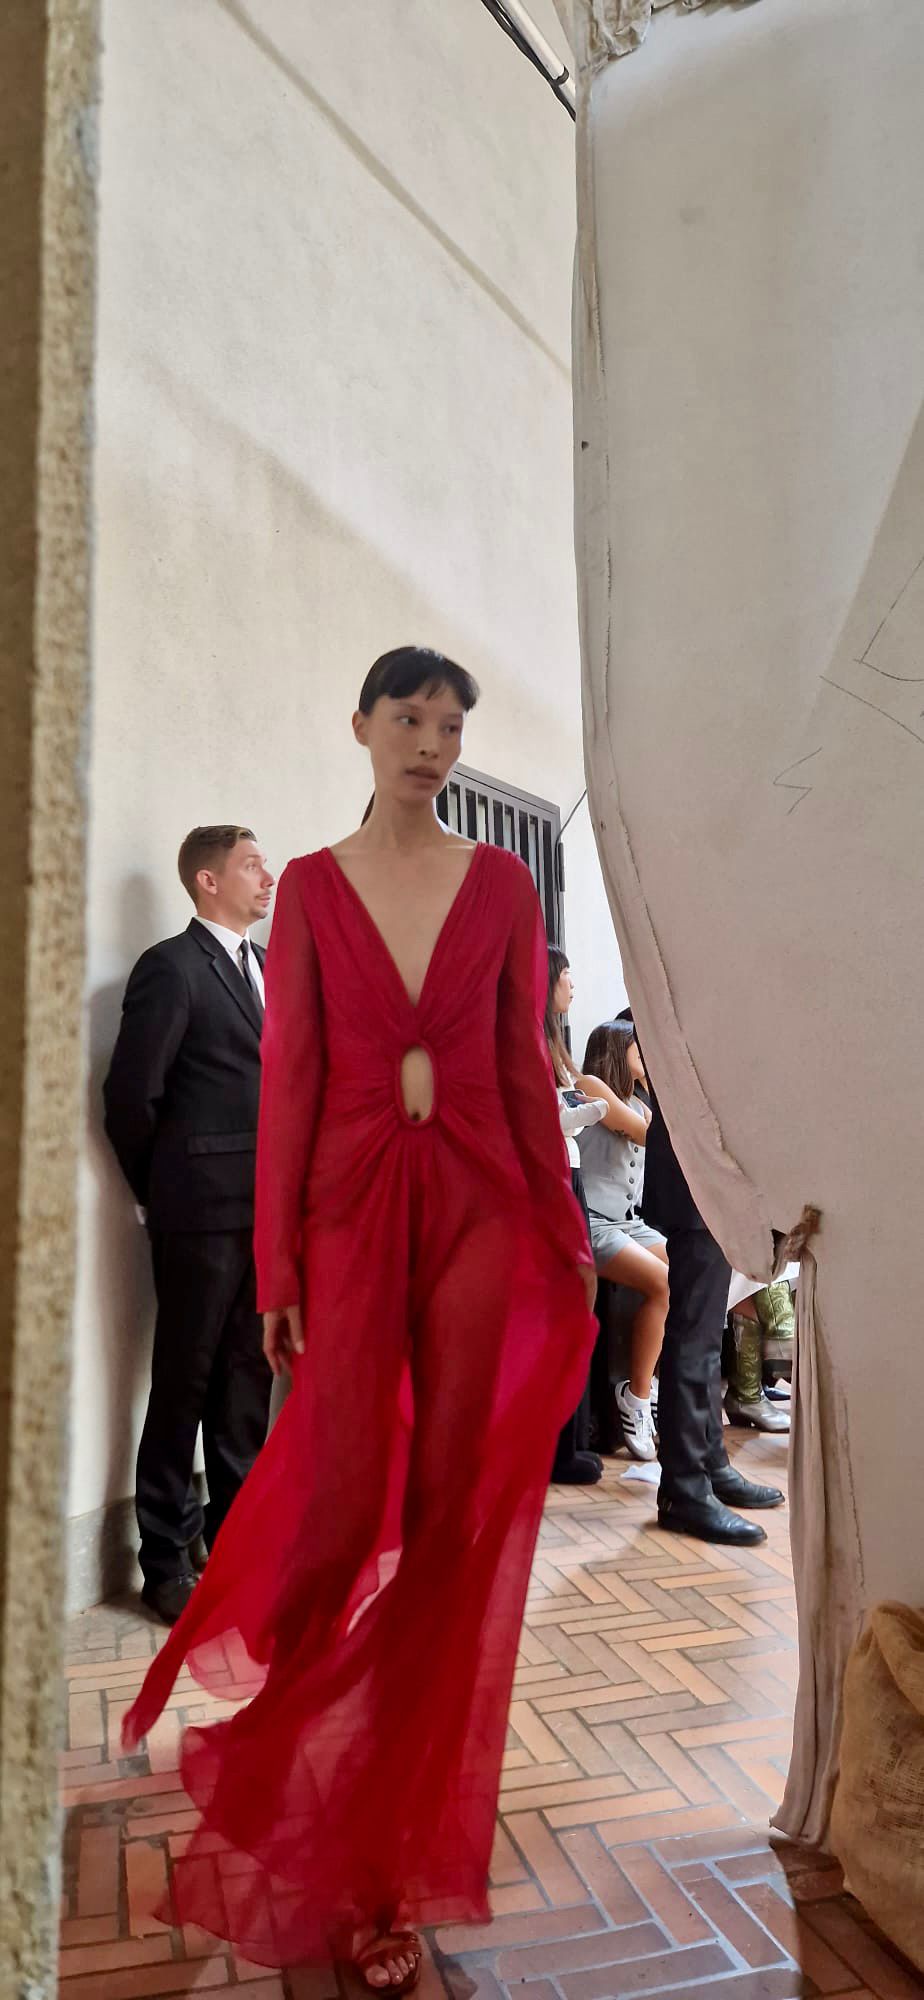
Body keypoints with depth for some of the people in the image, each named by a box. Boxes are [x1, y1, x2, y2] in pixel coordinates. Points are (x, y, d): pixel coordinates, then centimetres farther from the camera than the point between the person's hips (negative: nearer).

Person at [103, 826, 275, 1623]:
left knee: (248, 1379, 15)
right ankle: (166, 1560, 16)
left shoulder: (270, 968, 15)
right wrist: (164, 1192, -2)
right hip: (205, 1212, -7)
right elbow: (130, 1094, -12)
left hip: (269, 1210, 7)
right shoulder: (171, 967, -9)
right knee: (185, 1385, 3)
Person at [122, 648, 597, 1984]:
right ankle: (281, 1750, 32)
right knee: (342, 1492, 2)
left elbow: (526, 1065, 5)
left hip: (480, 1200, 1)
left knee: (454, 1501, 6)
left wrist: (568, 1234, 2)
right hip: (353, 1201, -1)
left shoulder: (503, 883, 6)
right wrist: (276, 1262, -3)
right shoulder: (311, 887, 4)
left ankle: (402, 1811, 27)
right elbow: (289, 1075, 0)